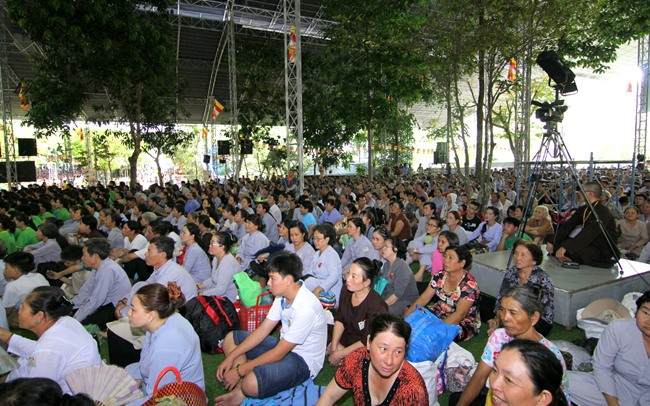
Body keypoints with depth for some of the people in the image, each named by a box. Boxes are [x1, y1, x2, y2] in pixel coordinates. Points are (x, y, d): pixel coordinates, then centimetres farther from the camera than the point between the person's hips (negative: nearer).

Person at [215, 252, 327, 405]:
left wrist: (240, 370, -19)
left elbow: (279, 353, -26)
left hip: (304, 361, -9)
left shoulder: (306, 309, -31)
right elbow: (262, 330, 2)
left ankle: (241, 388, 1)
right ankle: (239, 389, -4)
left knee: (251, 383, -34)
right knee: (231, 338, 8)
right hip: (284, 346, 9)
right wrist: (230, 358, -3)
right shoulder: (283, 296, -4)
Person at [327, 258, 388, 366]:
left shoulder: (376, 307, -31)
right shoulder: (346, 291, -11)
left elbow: (368, 341, -24)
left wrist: (339, 354, -19)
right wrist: (333, 346, -9)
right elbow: (339, 320, -1)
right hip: (346, 336, 7)